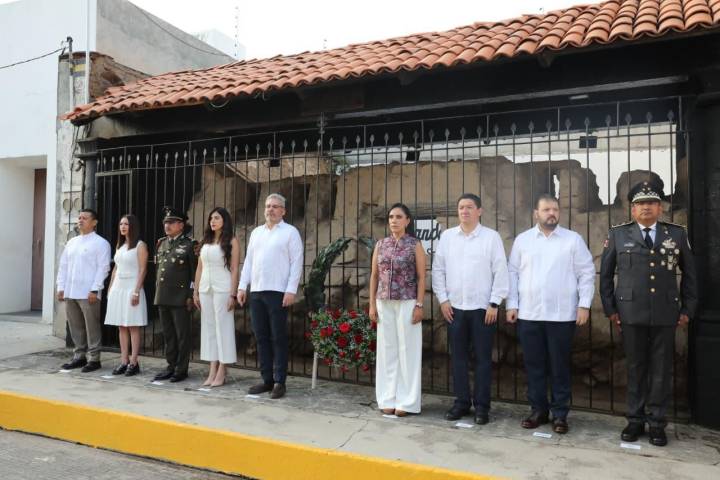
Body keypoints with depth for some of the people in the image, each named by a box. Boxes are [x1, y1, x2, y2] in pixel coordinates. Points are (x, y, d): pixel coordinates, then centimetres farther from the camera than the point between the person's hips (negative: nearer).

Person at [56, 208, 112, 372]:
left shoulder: (100, 243, -4)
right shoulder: (71, 242, 16)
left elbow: (103, 268, -11)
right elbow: (63, 266, 17)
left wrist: (95, 290, -16)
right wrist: (61, 287, 9)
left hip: (88, 293, -7)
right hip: (70, 292, 7)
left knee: (92, 327, -2)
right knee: (75, 326, 13)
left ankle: (94, 359, 6)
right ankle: (79, 356, 23)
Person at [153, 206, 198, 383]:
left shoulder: (189, 244, -5)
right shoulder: (162, 243, 15)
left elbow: (195, 272, -8)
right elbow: (159, 268, 20)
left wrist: (191, 296, -12)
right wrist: (157, 292, 15)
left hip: (180, 298, -6)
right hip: (162, 297, 7)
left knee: (182, 335, 2)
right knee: (168, 334, 13)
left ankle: (181, 369, 10)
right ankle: (171, 366, 22)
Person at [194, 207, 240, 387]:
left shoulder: (231, 241, -2)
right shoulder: (206, 241, 14)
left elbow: (234, 270, -7)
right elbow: (199, 269, 15)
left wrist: (232, 294, -13)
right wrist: (196, 292, 11)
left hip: (222, 289, -6)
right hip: (205, 289, 6)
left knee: (223, 327, -2)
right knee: (208, 328, 7)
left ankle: (221, 372, 4)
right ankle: (212, 371, 13)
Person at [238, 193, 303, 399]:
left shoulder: (290, 232, 0)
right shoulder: (256, 232, 17)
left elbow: (296, 263, -7)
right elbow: (248, 261, 17)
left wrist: (291, 290, -14)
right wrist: (242, 286, 9)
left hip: (277, 292, -6)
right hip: (256, 292, 6)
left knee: (278, 338, -1)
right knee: (261, 337, 9)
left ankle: (279, 382, 7)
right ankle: (267, 379, 18)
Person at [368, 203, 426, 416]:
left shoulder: (415, 245, -1)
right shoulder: (380, 245, 9)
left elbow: (421, 278, -4)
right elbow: (374, 275, 10)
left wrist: (419, 305, -10)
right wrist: (372, 304, 6)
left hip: (407, 303, -3)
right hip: (384, 303, 4)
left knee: (407, 349, 1)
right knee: (387, 349, 7)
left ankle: (406, 400, 11)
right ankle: (388, 398, 17)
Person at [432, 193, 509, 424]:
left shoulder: (492, 236, -2)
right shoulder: (447, 236, 6)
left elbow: (500, 272, -4)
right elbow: (438, 269, 7)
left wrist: (494, 303, -8)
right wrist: (443, 299, 1)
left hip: (482, 308, -3)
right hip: (454, 307, 3)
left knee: (482, 358, 4)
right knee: (458, 357, 9)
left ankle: (481, 405, 15)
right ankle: (461, 402, 21)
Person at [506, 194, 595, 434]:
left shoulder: (573, 239, 1)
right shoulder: (522, 240, 6)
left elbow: (587, 273, 1)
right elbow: (512, 273, 6)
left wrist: (584, 305, -6)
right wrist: (511, 305, 1)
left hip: (562, 315, -2)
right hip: (528, 315, 2)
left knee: (560, 367, 6)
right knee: (534, 365, 9)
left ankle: (560, 414, 18)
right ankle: (538, 410, 22)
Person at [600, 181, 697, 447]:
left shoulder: (677, 234, 6)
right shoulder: (617, 234, 3)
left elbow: (689, 273, 11)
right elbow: (606, 273, 6)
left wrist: (688, 309, 6)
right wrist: (610, 308, 2)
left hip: (666, 314, 1)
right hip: (631, 313, -1)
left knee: (661, 369, 7)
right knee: (636, 368, 8)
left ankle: (657, 423, 19)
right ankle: (635, 420, 19)